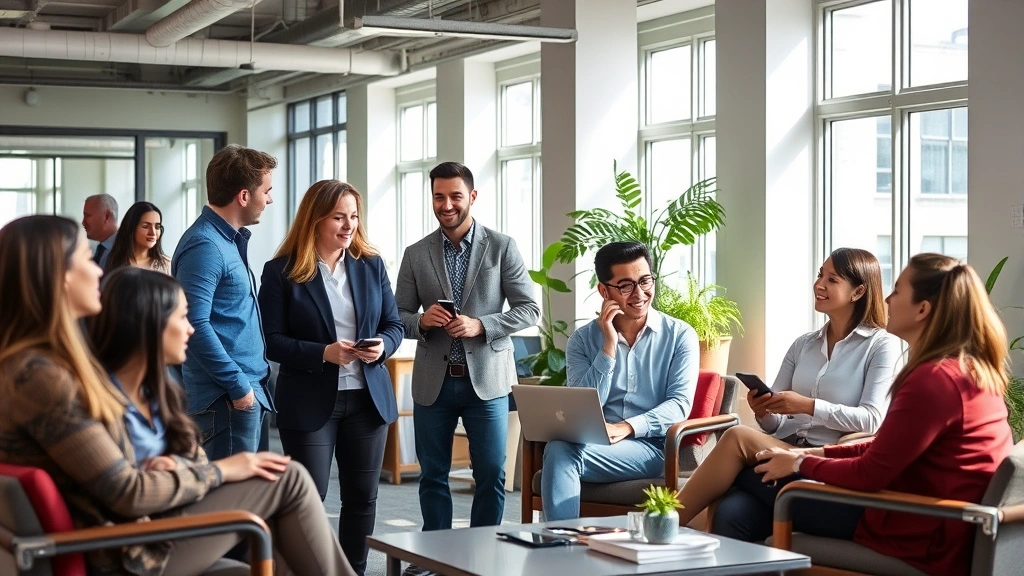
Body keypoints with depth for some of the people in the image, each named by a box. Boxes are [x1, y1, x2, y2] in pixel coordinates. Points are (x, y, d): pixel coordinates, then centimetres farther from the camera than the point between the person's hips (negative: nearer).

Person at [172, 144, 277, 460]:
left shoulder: (231, 241, 15)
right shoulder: (204, 246, -15)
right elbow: (196, 326, -23)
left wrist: (254, 385, 17)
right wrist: (238, 386, -19)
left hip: (252, 393, 10)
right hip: (227, 399, -10)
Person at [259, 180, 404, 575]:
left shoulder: (371, 265, 7)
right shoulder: (282, 272, -6)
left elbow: (395, 324, 11)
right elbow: (272, 341, -9)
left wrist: (382, 346, -12)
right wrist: (323, 353, -22)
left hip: (368, 397, 4)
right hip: (310, 401, -4)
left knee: (362, 497, 10)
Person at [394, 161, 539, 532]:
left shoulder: (502, 247, 0)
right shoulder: (416, 254, 6)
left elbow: (529, 309, -2)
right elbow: (399, 315, 9)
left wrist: (481, 326, -16)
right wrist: (421, 321, -14)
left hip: (486, 379, -2)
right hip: (433, 381, 2)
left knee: (491, 474, 1)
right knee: (433, 475, 8)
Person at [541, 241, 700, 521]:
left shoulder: (680, 335, 5)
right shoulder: (582, 340, 9)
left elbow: (680, 403, -6)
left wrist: (626, 427, -22)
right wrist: (609, 345, -9)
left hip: (652, 448, -2)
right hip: (595, 445, 2)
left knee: (566, 454, -30)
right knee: (558, 447, -33)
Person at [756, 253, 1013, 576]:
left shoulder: (934, 379, -23)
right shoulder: (973, 370, 10)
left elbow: (870, 474, -18)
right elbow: (888, 447, 17)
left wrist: (801, 463, -2)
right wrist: (819, 453, 11)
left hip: (920, 540, -9)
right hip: (939, 528, 9)